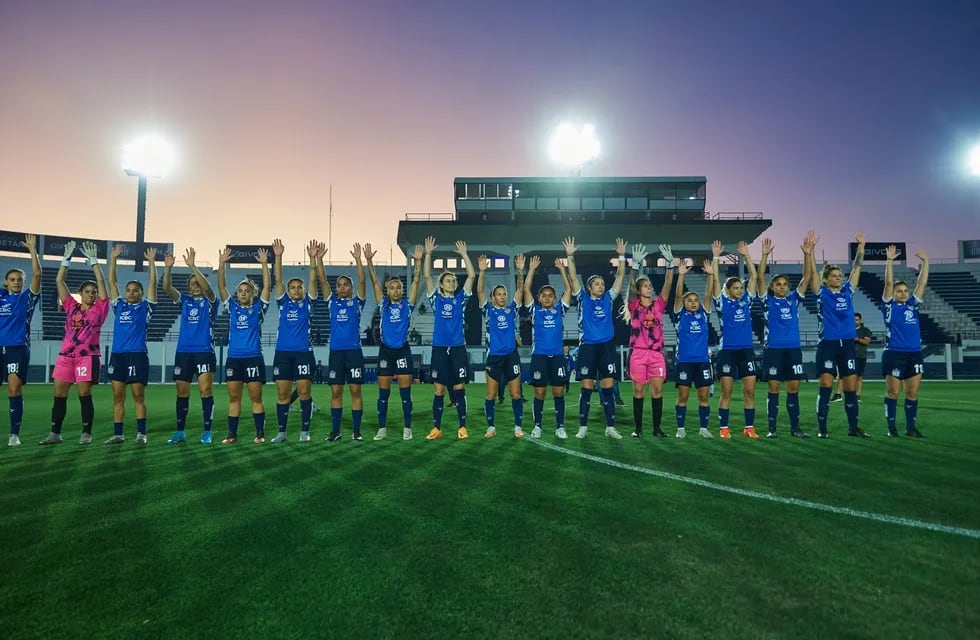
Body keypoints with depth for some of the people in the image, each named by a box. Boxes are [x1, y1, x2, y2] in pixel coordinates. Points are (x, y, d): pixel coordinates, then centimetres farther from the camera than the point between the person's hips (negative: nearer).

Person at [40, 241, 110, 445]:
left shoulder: (99, 309, 3)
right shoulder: (71, 306, 11)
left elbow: (101, 281, -3)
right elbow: (59, 281, 9)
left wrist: (93, 260, -1)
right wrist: (67, 258, 6)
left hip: (88, 355, -3)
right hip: (66, 355, 4)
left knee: (84, 395, -3)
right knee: (59, 395, 5)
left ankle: (86, 433, 5)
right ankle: (55, 433, 14)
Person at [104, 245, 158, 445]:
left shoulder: (146, 307, 5)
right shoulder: (119, 306, 14)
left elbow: (153, 283, -1)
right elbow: (112, 282, 14)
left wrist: (151, 262, -3)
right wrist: (113, 259, 10)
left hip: (138, 355, -4)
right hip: (117, 355, 4)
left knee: (138, 396, -1)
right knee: (118, 396, 5)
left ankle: (141, 433, 3)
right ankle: (117, 434, 11)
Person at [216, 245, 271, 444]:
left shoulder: (258, 308, 3)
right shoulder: (232, 307, 9)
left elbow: (267, 286, -7)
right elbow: (221, 287, 1)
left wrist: (264, 264, -14)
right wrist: (221, 264, -10)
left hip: (254, 358, -3)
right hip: (233, 358, 3)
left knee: (256, 398, 1)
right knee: (233, 398, 7)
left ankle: (260, 434, 7)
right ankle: (232, 434, 14)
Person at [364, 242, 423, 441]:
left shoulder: (407, 304, 4)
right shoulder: (383, 304, 6)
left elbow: (416, 281, -4)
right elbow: (374, 281, -1)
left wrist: (418, 261, -14)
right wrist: (369, 261, -10)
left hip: (403, 351, -1)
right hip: (385, 351, 1)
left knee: (405, 393, 1)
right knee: (383, 393, 6)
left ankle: (407, 429, 9)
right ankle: (382, 429, 15)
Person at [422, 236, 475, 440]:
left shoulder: (460, 298, 8)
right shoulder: (436, 299, 7)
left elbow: (472, 275, 1)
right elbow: (427, 276, -1)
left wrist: (464, 255, -2)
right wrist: (428, 253, -8)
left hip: (458, 348, 0)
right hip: (439, 348, 0)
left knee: (459, 389, 2)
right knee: (438, 390, 4)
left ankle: (462, 427, 8)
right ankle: (436, 428, 11)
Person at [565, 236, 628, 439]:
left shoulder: (608, 298, 10)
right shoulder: (583, 298, 4)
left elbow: (620, 275, 7)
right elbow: (573, 278, -3)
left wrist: (622, 256, -1)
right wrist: (570, 256, -11)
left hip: (607, 347, 2)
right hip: (588, 347, -2)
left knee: (607, 389, 3)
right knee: (586, 388, 0)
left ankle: (611, 427, 10)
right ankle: (583, 427, 8)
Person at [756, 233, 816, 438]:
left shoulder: (794, 299, 10)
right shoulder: (768, 300, 3)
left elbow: (807, 276, 4)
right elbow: (760, 278, -8)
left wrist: (808, 254, -7)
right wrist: (765, 255, -18)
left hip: (793, 349, 3)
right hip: (773, 349, -3)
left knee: (794, 389, 6)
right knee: (773, 389, 1)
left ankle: (795, 427, 13)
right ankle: (772, 428, 7)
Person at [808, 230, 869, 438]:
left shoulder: (847, 291, 12)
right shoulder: (822, 293, 2)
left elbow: (857, 267, 13)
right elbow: (813, 272, -7)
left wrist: (861, 245, 10)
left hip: (847, 344, 4)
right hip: (828, 344, -4)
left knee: (851, 387, 6)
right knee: (826, 387, -5)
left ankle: (853, 427, 16)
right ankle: (822, 428, 1)